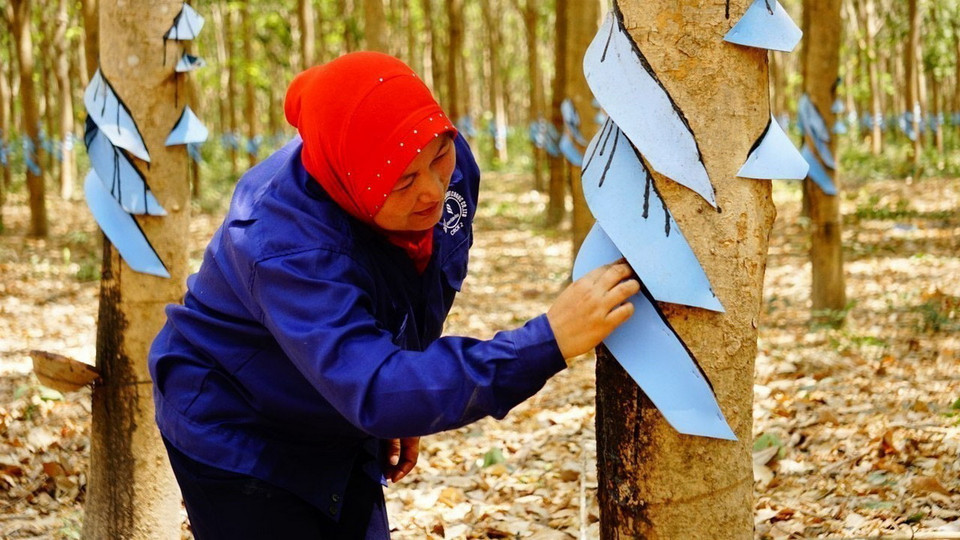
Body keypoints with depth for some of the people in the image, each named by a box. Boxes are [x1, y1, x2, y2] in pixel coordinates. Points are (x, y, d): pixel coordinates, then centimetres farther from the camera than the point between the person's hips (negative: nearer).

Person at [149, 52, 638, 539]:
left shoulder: (446, 165, -15)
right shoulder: (288, 246, -37)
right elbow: (376, 392, -46)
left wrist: (403, 411, 7)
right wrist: (547, 344, -51)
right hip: (232, 440, -6)